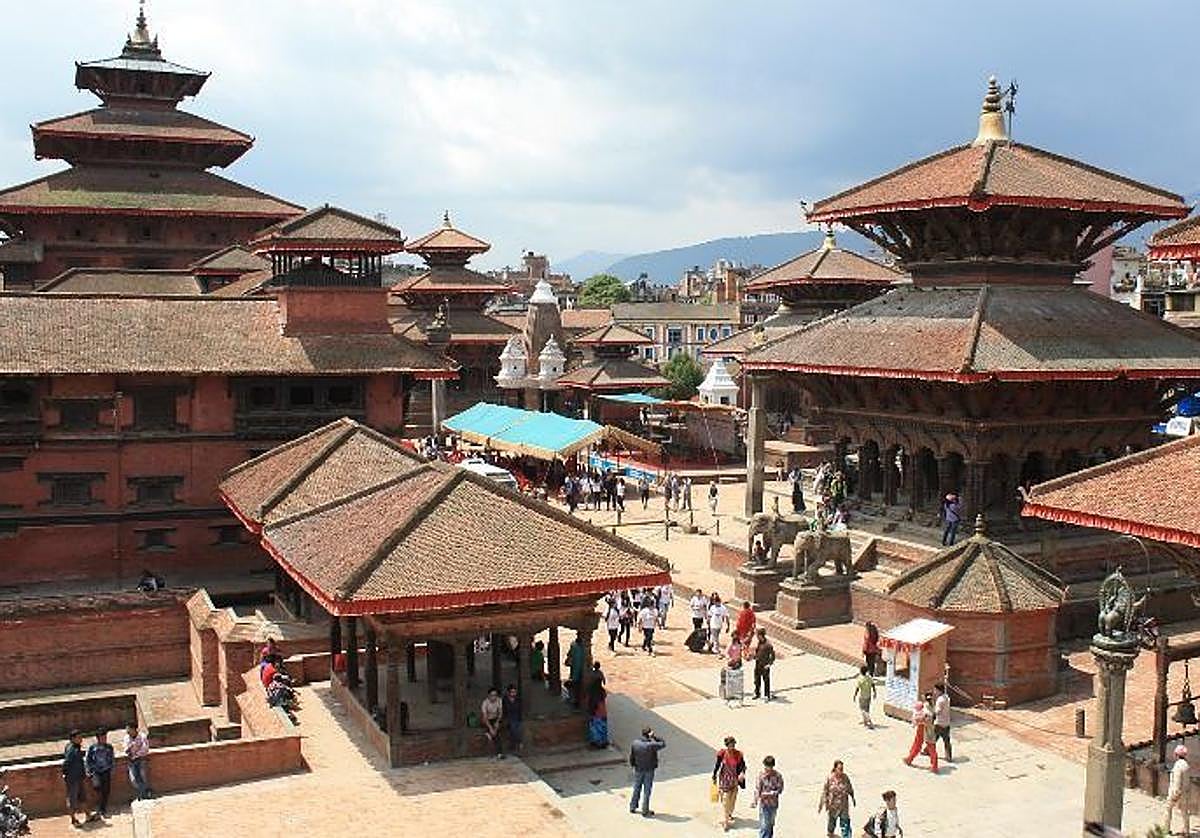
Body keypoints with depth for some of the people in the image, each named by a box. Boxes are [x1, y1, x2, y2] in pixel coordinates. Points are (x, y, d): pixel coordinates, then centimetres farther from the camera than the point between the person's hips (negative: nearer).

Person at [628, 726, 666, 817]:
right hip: (649, 771, -4)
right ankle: (645, 811, 15)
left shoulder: (635, 743, -11)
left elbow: (631, 757, -1)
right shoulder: (652, 745, -24)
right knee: (647, 791, 8)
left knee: (636, 789, 19)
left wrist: (632, 765, 14)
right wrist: (654, 737, -17)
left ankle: (632, 807, 31)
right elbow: (663, 744, -11)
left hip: (638, 770, 4)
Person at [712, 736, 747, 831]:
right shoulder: (722, 753, -14)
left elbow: (743, 765, -4)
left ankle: (729, 814, 44)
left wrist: (742, 773, -24)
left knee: (733, 798, 17)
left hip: (734, 779, 3)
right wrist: (714, 777, 4)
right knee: (725, 799, -8)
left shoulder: (738, 754, -10)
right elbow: (717, 765, -3)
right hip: (724, 778, -3)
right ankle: (725, 821, -6)